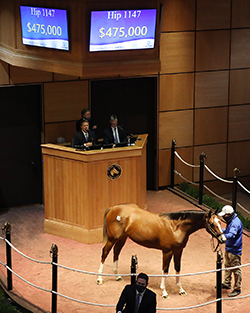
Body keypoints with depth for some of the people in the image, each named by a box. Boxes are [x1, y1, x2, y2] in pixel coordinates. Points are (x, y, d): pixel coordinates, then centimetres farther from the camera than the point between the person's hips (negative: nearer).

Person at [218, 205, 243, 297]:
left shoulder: (236, 223, -25)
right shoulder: (231, 221, 8)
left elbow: (232, 234, -41)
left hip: (234, 251, -11)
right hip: (228, 249, 11)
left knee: (236, 270, -1)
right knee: (227, 266, 23)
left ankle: (237, 289, 8)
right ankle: (226, 283, 40)